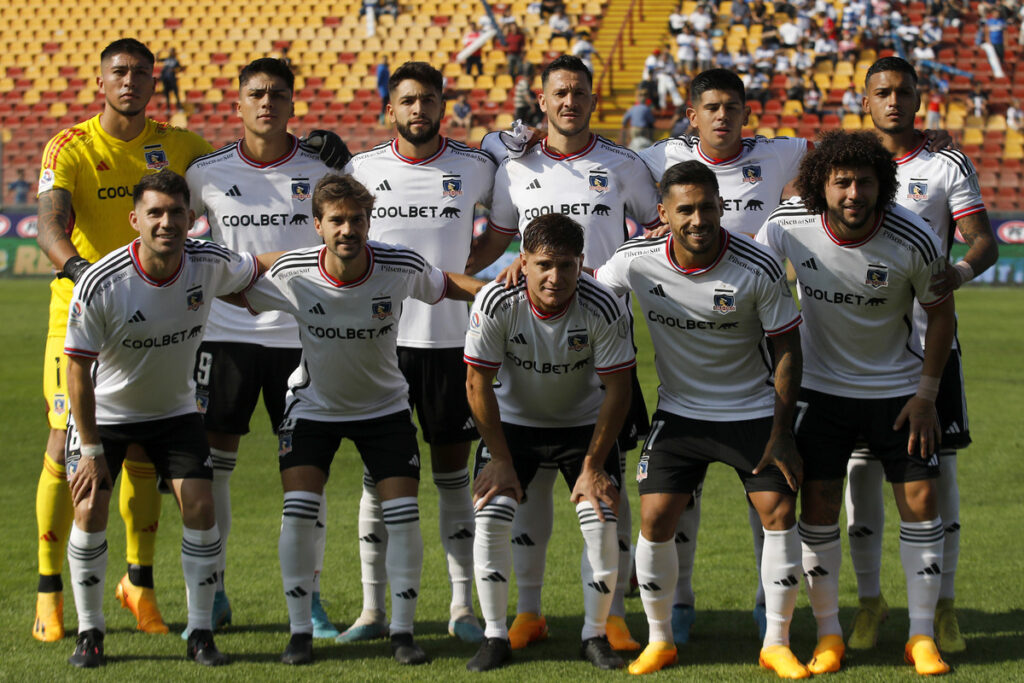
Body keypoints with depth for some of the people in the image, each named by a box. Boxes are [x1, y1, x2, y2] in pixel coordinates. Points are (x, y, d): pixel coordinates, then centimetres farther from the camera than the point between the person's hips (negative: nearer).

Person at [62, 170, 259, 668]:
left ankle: (200, 633, 2)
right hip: (104, 412, -2)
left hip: (174, 409, 2)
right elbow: (78, 369, -20)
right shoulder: (99, 285, -28)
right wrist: (91, 451, -20)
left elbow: (258, 268, 6)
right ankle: (89, 632, 5)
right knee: (89, 511, -12)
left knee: (199, 506, -10)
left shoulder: (209, 265, -18)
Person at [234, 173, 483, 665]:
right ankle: (300, 631, 1)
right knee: (297, 511, -12)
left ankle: (402, 630, 6)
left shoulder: (402, 268, -21)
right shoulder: (292, 274, -21)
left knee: (403, 514, -8)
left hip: (385, 406, 0)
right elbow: (243, 296, -2)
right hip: (312, 404, 0)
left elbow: (449, 286, -1)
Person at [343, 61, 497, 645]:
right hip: (380, 335, 0)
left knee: (454, 474, 4)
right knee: (379, 472, 3)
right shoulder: (362, 169, 3)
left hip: (451, 337, 0)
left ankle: (463, 605, 11)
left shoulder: (475, 168, 2)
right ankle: (373, 607, 8)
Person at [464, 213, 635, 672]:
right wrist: (501, 460, -14)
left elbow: (616, 390, -16)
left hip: (583, 423, 0)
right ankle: (495, 637, 0)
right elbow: (478, 382, -14)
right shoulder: (495, 303, -25)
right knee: (490, 517, -14)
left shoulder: (604, 309, -26)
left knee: (602, 524, -13)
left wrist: (592, 466, -16)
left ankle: (595, 635, 5)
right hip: (513, 420, 0)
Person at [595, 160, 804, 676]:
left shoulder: (759, 268, -18)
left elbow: (787, 348, -9)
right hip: (678, 411, 1)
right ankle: (659, 640, 12)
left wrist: (781, 434, -11)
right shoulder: (636, 261, -14)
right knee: (655, 518, -7)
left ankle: (777, 643, 6)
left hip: (753, 411, -1)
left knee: (780, 513, -10)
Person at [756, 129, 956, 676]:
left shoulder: (914, 239, -20)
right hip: (819, 382, 1)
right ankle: (828, 635, 9)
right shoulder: (789, 224, -18)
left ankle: (921, 637, 5)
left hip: (896, 386, -1)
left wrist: (926, 394, -6)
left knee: (920, 499, -5)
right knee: (817, 503, -3)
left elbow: (941, 312, -6)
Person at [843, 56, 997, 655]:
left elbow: (985, 241, -4)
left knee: (939, 465, -2)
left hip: (929, 333, -2)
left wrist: (963, 271, -27)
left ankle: (944, 605, 6)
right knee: (862, 465, 1)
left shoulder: (949, 166, 3)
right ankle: (870, 599, 13)